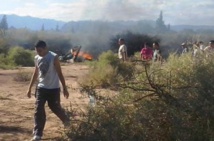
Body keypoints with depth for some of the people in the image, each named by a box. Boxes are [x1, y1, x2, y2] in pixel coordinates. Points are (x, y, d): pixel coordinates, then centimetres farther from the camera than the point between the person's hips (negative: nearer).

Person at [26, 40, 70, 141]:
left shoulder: (54, 57, -13)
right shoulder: (37, 58, 2)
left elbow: (60, 74, -10)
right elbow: (35, 74, 13)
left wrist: (64, 88, -10)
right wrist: (30, 88, 14)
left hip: (53, 88, -4)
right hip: (41, 88, 4)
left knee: (55, 108, 9)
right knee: (38, 110, -6)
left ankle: (66, 120, 42)